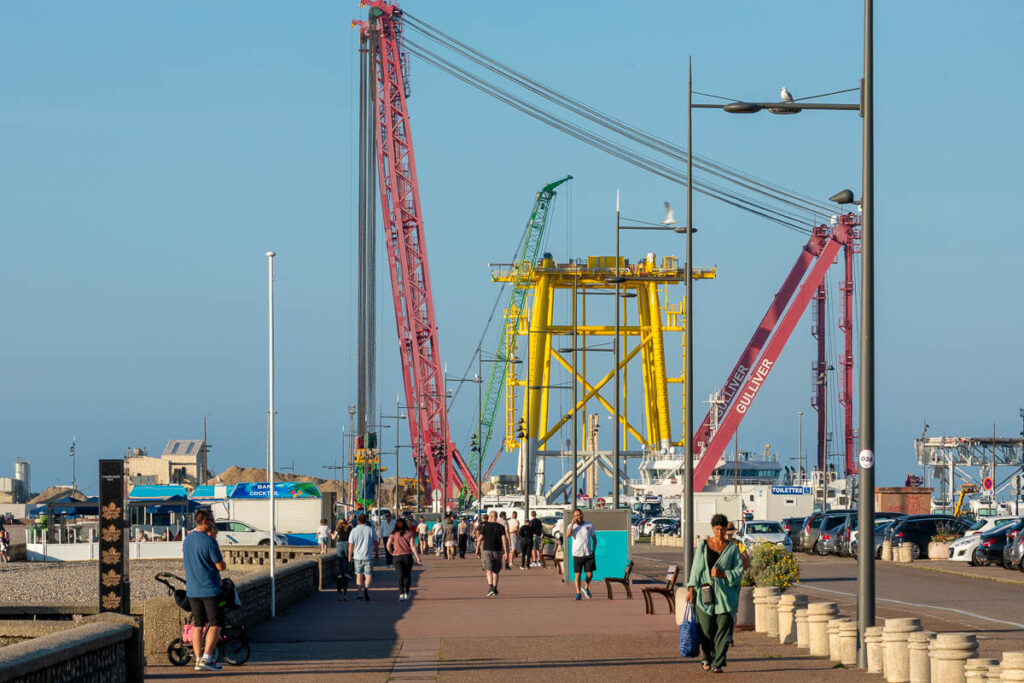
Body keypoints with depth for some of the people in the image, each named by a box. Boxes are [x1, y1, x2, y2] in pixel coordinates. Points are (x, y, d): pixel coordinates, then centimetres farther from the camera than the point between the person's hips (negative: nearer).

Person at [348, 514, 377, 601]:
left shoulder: (354, 531, -1)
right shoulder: (370, 529, -1)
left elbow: (351, 545, -1)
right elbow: (375, 542, 2)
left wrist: (350, 556, 10)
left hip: (357, 557, 1)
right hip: (368, 556, -1)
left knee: (359, 575, 13)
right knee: (368, 575, 2)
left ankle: (358, 594, 15)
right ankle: (366, 588, -27)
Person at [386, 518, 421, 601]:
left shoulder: (393, 534, 1)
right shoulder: (410, 533, 0)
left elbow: (387, 545, -5)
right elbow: (412, 546, -7)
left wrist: (391, 553, 11)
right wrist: (417, 557, -5)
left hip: (397, 556, 0)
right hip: (408, 556, 0)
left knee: (400, 576, -2)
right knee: (407, 575, 16)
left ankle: (401, 593, -16)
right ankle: (406, 593, 18)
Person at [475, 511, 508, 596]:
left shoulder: (484, 526, -1)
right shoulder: (500, 527, 1)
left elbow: (480, 538, -3)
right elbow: (504, 539, -5)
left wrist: (477, 549, 6)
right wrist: (505, 551, -6)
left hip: (487, 550, -2)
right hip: (497, 551, 2)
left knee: (488, 569, -6)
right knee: (496, 570, 16)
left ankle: (490, 587, -26)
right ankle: (495, 588, 25)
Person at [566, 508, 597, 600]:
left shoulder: (589, 525, 6)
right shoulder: (572, 526, 1)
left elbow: (594, 538, 13)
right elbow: (567, 535, -17)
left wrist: (593, 550, 7)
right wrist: (572, 524, -17)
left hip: (588, 554, 1)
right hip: (577, 554, -1)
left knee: (590, 574, 0)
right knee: (578, 574, -1)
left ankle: (586, 588, 27)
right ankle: (578, 593, 8)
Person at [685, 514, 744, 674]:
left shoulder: (732, 548, 8)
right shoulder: (704, 545, 6)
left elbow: (739, 571, 5)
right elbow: (696, 568, 3)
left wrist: (722, 574, -11)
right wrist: (691, 589, -3)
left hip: (725, 594, 0)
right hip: (706, 593, 0)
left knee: (722, 630, -6)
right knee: (706, 629, 0)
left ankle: (718, 663, -1)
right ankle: (707, 656, 26)